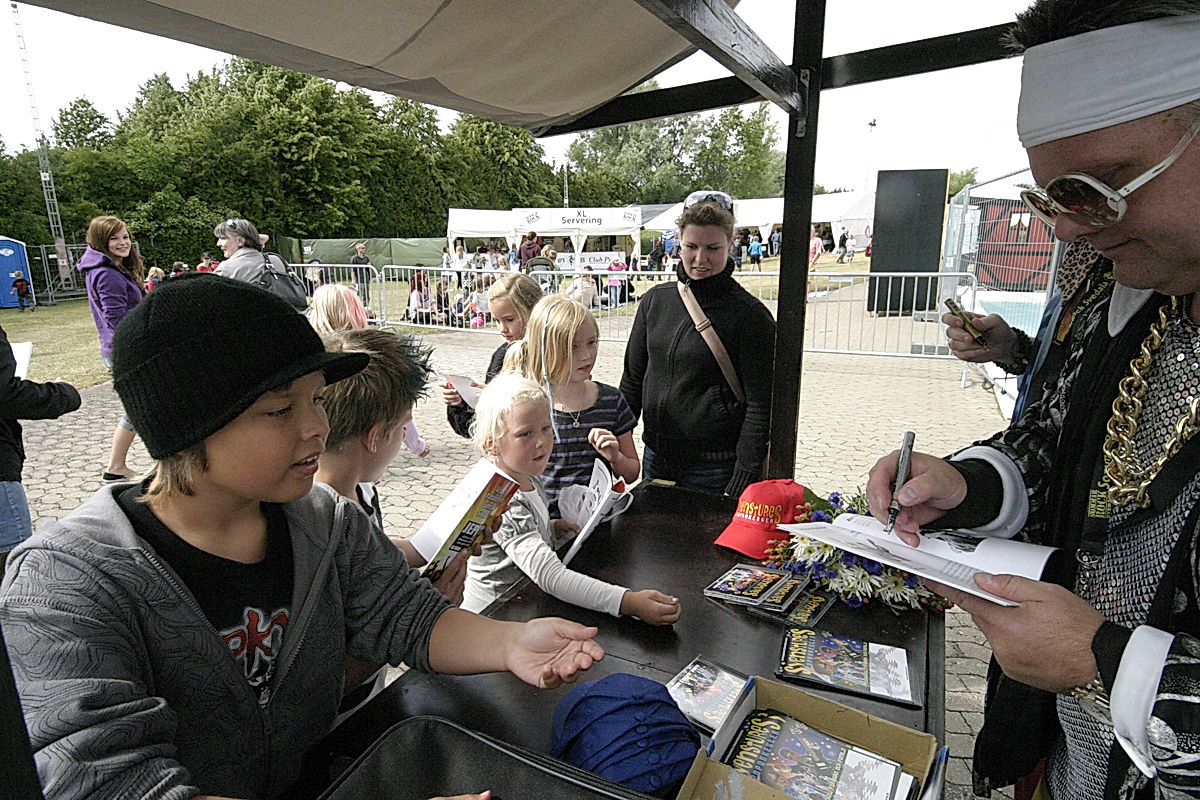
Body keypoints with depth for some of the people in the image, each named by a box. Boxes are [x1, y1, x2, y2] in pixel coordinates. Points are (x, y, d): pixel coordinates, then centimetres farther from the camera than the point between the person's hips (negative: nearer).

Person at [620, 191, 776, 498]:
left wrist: (740, 486, -15)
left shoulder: (750, 315, -10)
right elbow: (632, 381, 10)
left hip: (715, 470, -5)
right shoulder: (654, 301, 4)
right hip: (656, 460, 5)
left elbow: (760, 406, -11)